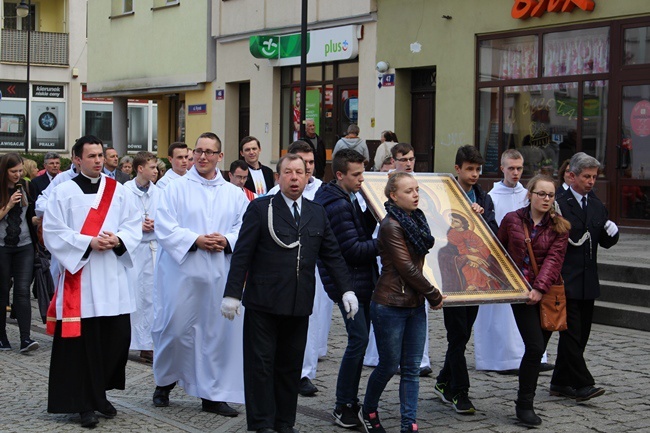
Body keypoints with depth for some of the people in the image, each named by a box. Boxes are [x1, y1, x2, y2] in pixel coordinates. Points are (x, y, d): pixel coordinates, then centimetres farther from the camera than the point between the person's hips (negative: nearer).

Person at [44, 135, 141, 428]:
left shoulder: (118, 190, 10)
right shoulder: (64, 192, -2)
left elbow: (134, 225, 8)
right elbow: (53, 232, -7)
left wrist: (117, 240, -13)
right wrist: (89, 242, -17)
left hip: (113, 277, 4)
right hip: (79, 276, -4)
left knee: (117, 337, 5)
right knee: (82, 342, -2)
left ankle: (100, 394, 23)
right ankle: (84, 402, 8)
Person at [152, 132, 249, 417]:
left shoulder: (234, 194, 11)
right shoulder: (176, 188, 2)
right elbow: (164, 227, -6)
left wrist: (226, 241, -13)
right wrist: (195, 240, -16)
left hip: (220, 274, 3)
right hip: (181, 271, -2)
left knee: (217, 331, 4)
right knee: (175, 329, 0)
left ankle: (212, 394, 13)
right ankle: (164, 383, 23)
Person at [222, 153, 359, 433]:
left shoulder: (317, 214, 13)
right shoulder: (260, 208, -1)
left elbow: (332, 255, 14)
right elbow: (242, 254, -4)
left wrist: (346, 290, 3)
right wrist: (232, 293, -9)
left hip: (299, 305, 4)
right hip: (263, 302, -4)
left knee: (290, 365, 9)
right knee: (261, 363, 0)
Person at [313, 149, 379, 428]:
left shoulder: (347, 199, 13)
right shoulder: (337, 205, -18)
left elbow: (363, 232, 15)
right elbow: (353, 250, -20)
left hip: (360, 282, 10)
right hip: (348, 283, -10)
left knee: (359, 339, 13)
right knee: (359, 339, -9)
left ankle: (350, 402, 22)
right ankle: (343, 406, 1)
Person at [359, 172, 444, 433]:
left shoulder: (417, 220, 8)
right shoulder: (391, 226, -15)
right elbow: (406, 267, -16)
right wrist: (434, 295, -10)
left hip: (415, 304, 7)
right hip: (390, 304, -7)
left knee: (412, 368, 6)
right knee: (389, 365, 6)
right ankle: (368, 411, 30)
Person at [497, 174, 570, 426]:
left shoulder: (559, 227, 3)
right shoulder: (512, 220, 3)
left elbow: (554, 259, -9)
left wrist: (540, 288, -21)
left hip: (548, 294, 2)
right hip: (520, 292, -2)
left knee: (537, 350, 5)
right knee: (535, 347, -12)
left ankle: (525, 402, 22)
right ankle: (524, 404, -1)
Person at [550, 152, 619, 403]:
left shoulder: (597, 206, 13)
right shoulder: (558, 204, -7)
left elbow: (605, 243, 15)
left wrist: (612, 233, -4)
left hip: (588, 282, 7)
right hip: (566, 281, -7)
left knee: (580, 335, 10)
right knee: (572, 333, -8)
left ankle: (560, 382, 19)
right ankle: (582, 384, -7)